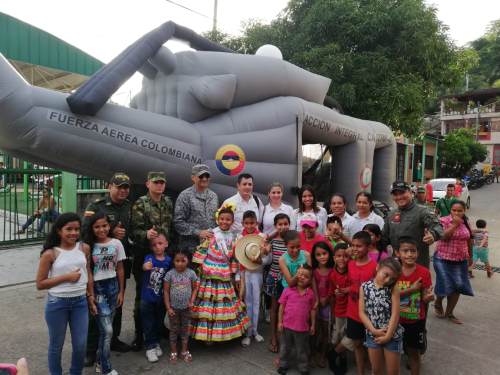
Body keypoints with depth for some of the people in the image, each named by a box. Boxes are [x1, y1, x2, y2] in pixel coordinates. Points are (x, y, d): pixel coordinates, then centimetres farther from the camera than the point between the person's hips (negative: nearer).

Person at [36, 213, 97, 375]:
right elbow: (40, 284, -7)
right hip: (57, 303, -2)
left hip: (80, 302, 3)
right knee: (56, 345, 14)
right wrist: (66, 277, -16)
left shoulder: (85, 248, -1)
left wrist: (91, 298, 12)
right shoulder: (50, 253, -9)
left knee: (81, 345, 10)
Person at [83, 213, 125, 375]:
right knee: (107, 329, -8)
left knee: (105, 327, 9)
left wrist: (121, 292, 6)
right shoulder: (89, 246, -4)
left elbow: (120, 269, 5)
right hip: (96, 288, -2)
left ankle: (100, 362, 30)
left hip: (112, 286, 3)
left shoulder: (116, 244, 1)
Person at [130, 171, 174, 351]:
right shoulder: (140, 205, -9)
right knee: (142, 295, 4)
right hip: (144, 256, -4)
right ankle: (139, 333, 18)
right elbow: (133, 231, -16)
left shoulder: (168, 203, 7)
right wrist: (146, 234, -34)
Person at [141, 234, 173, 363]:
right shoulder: (149, 257, -15)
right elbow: (145, 266, -38)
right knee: (148, 323, 7)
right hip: (147, 298, -3)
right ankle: (150, 347, 22)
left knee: (159, 322, 18)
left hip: (161, 298, 3)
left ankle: (157, 343, 37)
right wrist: (146, 266, -62)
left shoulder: (168, 260, -7)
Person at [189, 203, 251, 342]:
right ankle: (207, 334, 19)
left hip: (225, 279, 3)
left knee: (224, 306, 10)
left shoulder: (234, 238, 4)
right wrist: (199, 270, -5)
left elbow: (235, 260, 9)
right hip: (208, 278, -3)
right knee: (207, 305, 3)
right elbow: (201, 253, -4)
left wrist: (233, 275, 9)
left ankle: (223, 333, 28)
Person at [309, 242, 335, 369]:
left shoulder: (333, 270, -9)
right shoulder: (312, 270, -9)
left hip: (328, 304, 1)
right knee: (314, 331, 9)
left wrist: (327, 299, -16)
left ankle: (322, 356, 31)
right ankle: (312, 355, 26)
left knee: (325, 332, 14)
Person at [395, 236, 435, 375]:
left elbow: (424, 298, -10)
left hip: (416, 320, 0)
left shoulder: (424, 272, -11)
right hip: (396, 319, 1)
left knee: (414, 352, 13)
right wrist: (412, 290, -23)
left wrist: (428, 297, -32)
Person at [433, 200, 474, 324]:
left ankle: (449, 313, 24)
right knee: (445, 285, -5)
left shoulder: (467, 223, 5)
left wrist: (470, 256, 21)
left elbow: (469, 240, 16)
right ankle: (438, 302, 28)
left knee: (457, 286, 8)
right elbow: (443, 237, -23)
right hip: (443, 259, -5)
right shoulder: (444, 220, -11)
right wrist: (454, 224, -23)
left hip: (461, 261, 5)